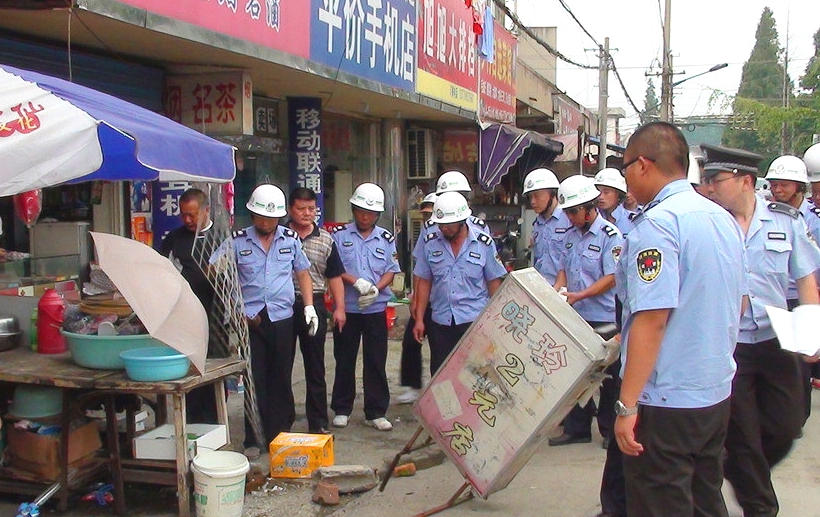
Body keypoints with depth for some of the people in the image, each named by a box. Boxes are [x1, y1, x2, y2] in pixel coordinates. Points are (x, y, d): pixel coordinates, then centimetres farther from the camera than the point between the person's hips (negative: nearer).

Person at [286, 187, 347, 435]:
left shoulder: (326, 240, 9)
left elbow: (334, 276, 11)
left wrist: (339, 307, 3)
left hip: (314, 305, 1)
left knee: (315, 368, 6)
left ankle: (318, 423, 14)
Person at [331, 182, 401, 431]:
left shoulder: (386, 238, 7)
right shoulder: (339, 235, 1)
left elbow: (391, 271, 4)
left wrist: (376, 289, -15)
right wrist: (356, 282, -18)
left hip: (376, 309, 1)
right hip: (346, 308, -1)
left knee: (376, 363, 5)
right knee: (344, 361, 8)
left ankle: (376, 412, 13)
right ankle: (342, 409, 21)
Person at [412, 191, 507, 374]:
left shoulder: (484, 244, -1)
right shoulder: (430, 243, 3)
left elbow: (494, 282, 4)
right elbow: (424, 282, 7)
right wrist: (419, 319, 4)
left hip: (475, 320, -2)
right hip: (440, 323, 2)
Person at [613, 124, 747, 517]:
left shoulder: (657, 224, -19)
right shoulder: (723, 219, 9)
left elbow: (652, 319, -24)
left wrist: (627, 405, -20)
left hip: (667, 400, -9)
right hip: (718, 392, 9)